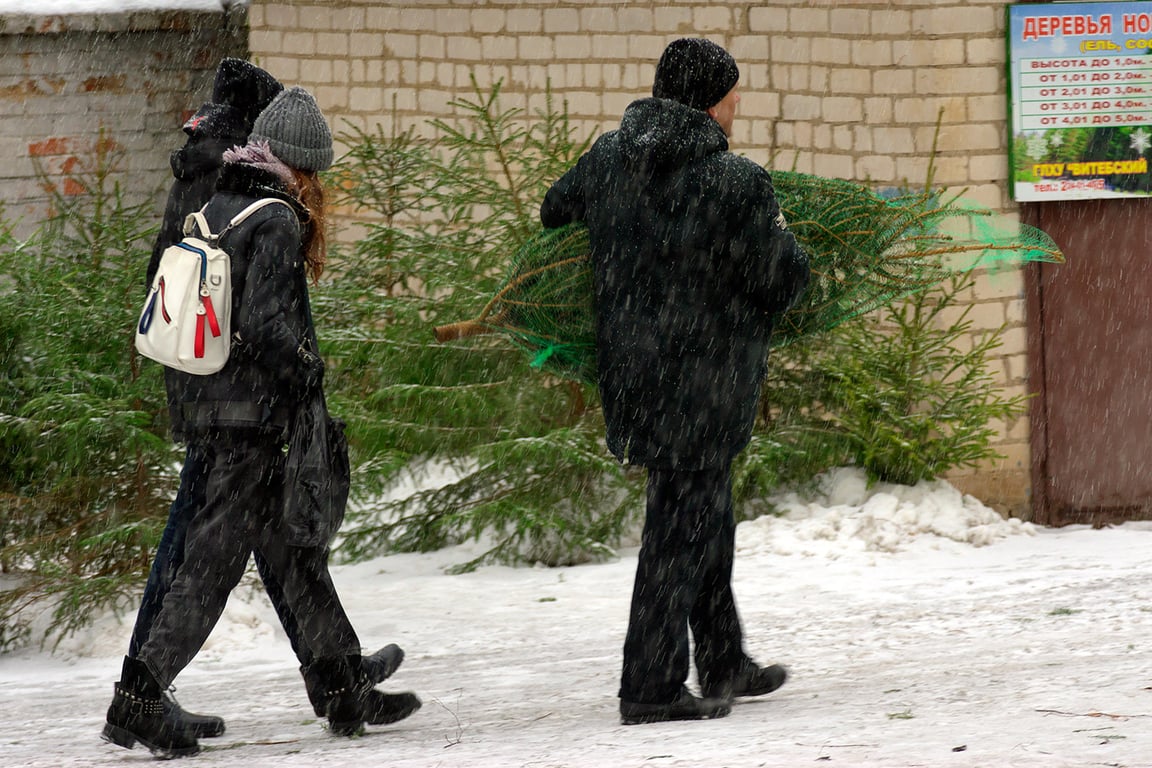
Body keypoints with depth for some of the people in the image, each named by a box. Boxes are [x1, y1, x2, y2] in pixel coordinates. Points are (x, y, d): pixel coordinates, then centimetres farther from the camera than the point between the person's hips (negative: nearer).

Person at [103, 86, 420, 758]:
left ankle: (348, 691, 24)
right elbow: (265, 324, -22)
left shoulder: (209, 211, 10)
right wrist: (309, 368, -8)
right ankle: (139, 697, -11)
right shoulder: (277, 222, -15)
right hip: (255, 414, -9)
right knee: (214, 558, -7)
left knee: (296, 552, 16)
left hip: (203, 408, 9)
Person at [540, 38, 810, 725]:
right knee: (683, 525, 0)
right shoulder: (737, 183, -19)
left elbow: (554, 212, 19)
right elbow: (783, 281, -12)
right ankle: (652, 688, 0)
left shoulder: (609, 159, 1)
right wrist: (778, 235, 10)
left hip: (631, 369, 8)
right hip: (703, 377, -8)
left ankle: (725, 664, 33)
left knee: (707, 516, 21)